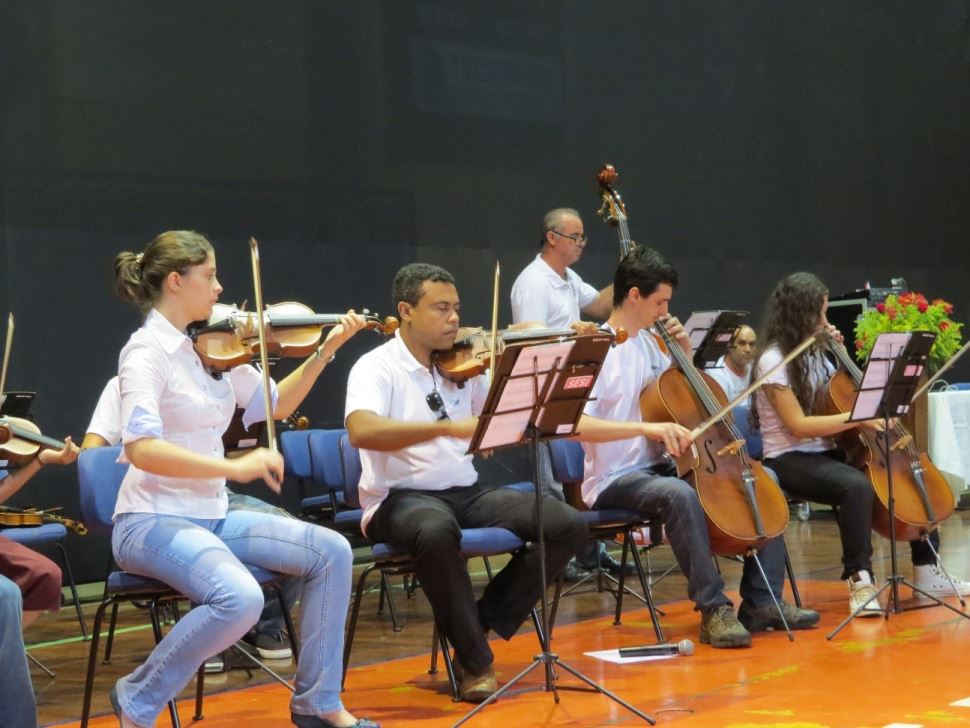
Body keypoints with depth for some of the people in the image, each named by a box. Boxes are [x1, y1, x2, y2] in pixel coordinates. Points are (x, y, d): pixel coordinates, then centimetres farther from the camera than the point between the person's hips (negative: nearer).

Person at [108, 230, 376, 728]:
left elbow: (274, 406, 20)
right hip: (154, 523, -8)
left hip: (210, 517, 8)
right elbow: (140, 448, -28)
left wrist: (325, 352, 10)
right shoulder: (147, 351, -14)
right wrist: (234, 467, -32)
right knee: (240, 598, -32)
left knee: (331, 551, -1)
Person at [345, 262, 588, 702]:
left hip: (467, 492, 6)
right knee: (437, 531, -40)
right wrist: (448, 426, -36)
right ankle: (475, 661, -20)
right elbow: (361, 431, -28)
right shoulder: (377, 368, -7)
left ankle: (481, 623, 1)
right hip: (402, 497, -6)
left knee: (568, 526, -10)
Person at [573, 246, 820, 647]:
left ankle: (762, 601, 3)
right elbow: (576, 425, -27)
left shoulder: (650, 342, 9)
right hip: (615, 479, -8)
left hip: (658, 467, 9)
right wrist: (647, 427, -34)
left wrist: (684, 353, 7)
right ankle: (714, 609, -27)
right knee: (679, 495, -38)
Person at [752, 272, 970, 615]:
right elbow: (798, 425, -21)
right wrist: (858, 417, -24)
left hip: (824, 453, 9)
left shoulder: (813, 353, 11)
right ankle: (859, 581, -30)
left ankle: (926, 571, 5)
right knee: (857, 485, -37)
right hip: (789, 459, -9)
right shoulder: (773, 361, -14)